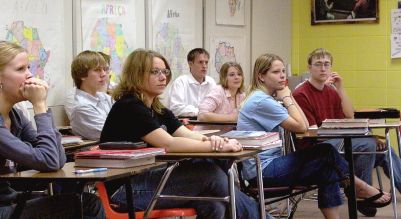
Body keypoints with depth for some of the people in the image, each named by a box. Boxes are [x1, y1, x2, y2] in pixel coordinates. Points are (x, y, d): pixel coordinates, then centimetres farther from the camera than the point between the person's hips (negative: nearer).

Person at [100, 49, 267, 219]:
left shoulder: (158, 111, 14)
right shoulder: (129, 107, -14)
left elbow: (189, 135, 2)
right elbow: (168, 144, -23)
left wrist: (212, 139, -21)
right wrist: (216, 147, -23)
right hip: (125, 188, -8)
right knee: (211, 174, -15)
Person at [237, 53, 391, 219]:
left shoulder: (267, 98, 13)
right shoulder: (261, 101, -17)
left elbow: (304, 124, 8)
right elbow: (301, 127, -18)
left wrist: (289, 97, 2)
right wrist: (287, 99, -8)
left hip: (269, 165, 9)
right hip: (262, 172, -9)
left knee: (327, 171, -1)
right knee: (326, 153, -7)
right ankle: (360, 188, 11)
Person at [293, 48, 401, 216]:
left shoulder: (331, 91, 15)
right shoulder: (301, 94, -10)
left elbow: (349, 116, 6)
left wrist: (340, 88, -2)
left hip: (336, 140, 8)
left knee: (383, 149, 1)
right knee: (368, 144, -25)